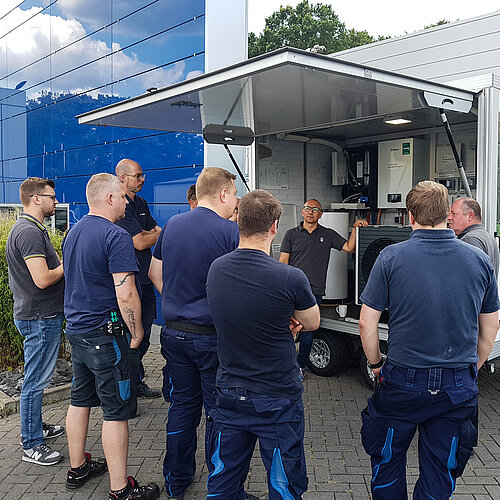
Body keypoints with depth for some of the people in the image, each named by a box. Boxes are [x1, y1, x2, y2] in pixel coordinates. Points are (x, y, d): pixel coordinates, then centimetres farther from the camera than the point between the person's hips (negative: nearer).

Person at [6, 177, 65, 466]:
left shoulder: (34, 229, 14)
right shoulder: (29, 232, -20)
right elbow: (42, 279, -27)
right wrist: (68, 265, -12)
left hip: (45, 315, 11)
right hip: (39, 317, -11)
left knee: (39, 377, 21)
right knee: (36, 380, -1)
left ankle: (36, 427, 35)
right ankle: (32, 445, 10)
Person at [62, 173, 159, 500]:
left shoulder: (73, 232, 11)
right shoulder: (116, 236, -18)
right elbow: (125, 294, -24)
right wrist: (136, 332, -12)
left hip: (76, 331, 9)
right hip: (107, 335, -9)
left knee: (80, 401, 20)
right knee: (116, 411, -1)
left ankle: (78, 468, 36)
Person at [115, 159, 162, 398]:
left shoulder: (141, 204, 16)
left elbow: (155, 233, 15)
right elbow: (140, 243, -18)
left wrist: (144, 234, -6)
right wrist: (161, 233, -2)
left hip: (145, 279, 9)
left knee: (143, 335, 15)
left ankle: (137, 383, 29)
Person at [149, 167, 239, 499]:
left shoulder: (171, 226, 5)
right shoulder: (230, 231, -15)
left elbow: (155, 273, 15)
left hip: (174, 333, 6)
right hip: (213, 337, -6)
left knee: (182, 406, 19)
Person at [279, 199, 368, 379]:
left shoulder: (328, 235, 10)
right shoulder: (291, 234, 8)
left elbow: (349, 248, 7)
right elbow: (283, 261, 5)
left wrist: (355, 228, -6)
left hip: (314, 291, 1)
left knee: (307, 330, 6)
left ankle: (300, 365, 20)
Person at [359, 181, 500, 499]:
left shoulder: (392, 257, -11)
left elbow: (367, 323, -9)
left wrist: (376, 363, 8)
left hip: (403, 381, -2)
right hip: (459, 387, 3)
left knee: (388, 461, 19)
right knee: (441, 473, 17)